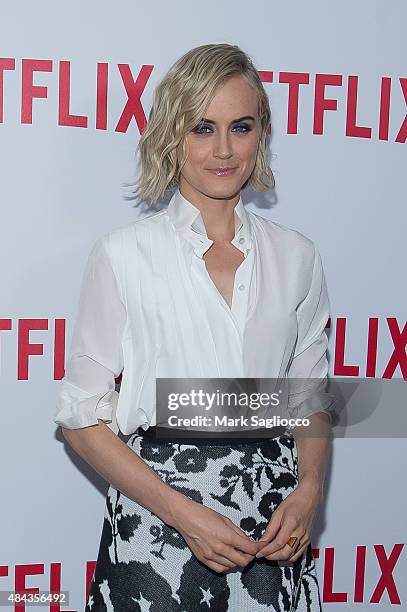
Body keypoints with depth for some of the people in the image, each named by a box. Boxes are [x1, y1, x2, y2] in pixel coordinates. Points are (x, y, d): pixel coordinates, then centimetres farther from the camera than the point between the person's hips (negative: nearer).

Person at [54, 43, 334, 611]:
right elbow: (83, 417, -4)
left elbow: (312, 398, 12)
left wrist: (309, 490, -6)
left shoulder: (296, 255, 4)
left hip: (274, 528, 3)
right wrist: (183, 513, -12)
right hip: (157, 522, -2)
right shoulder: (123, 254, -5)